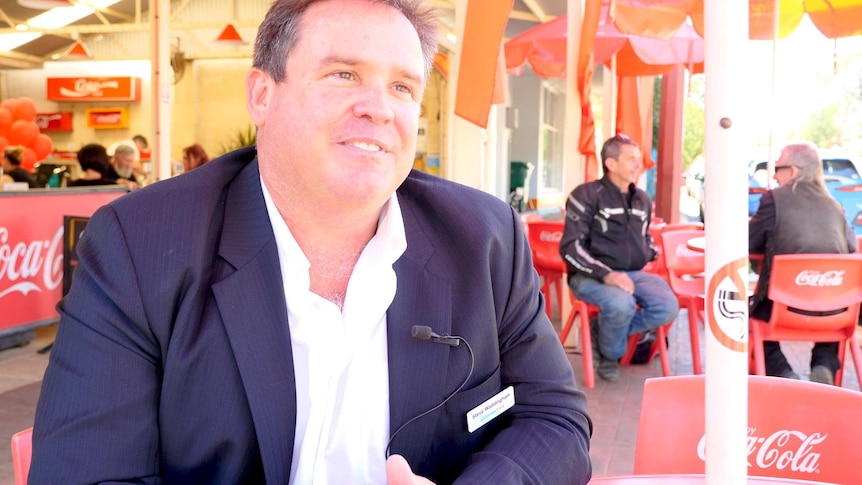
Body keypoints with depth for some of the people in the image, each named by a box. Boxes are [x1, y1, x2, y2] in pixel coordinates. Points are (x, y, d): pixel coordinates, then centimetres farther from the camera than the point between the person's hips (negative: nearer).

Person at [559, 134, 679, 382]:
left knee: (668, 307, -21)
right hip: (592, 276, -6)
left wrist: (652, 256, 11)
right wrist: (606, 274, -24)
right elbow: (570, 248, -13)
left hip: (635, 273, 6)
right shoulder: (587, 195, -7)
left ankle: (606, 330, 3)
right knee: (622, 304, -36)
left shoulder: (642, 199, 15)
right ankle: (610, 355, -3)